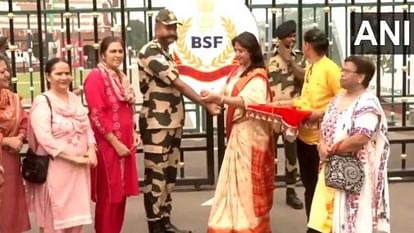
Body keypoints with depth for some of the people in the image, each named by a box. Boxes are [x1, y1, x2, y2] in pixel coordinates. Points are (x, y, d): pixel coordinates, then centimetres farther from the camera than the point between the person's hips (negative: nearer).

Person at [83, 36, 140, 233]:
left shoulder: (121, 77, 15)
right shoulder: (96, 77, -11)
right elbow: (97, 115, -18)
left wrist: (134, 133, 7)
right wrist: (116, 143, -18)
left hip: (125, 144, 8)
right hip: (108, 145, -8)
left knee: (121, 193, 13)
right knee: (108, 195, 0)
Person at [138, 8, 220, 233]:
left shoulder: (166, 53, 17)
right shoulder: (150, 52, -12)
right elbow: (178, 84, -18)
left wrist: (179, 120, 10)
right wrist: (206, 104, -19)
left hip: (172, 123, 9)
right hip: (156, 124, -9)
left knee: (169, 174, 13)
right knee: (156, 175, -4)